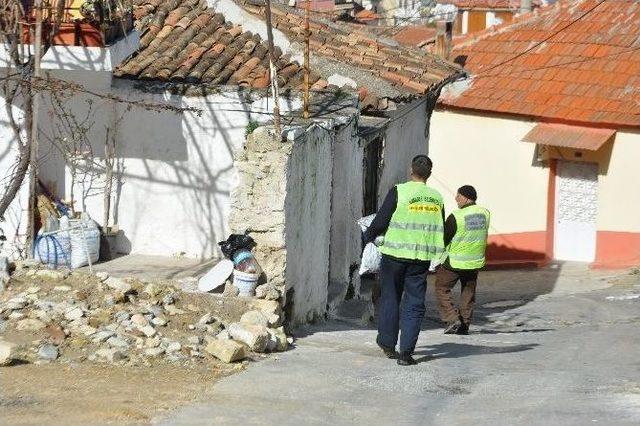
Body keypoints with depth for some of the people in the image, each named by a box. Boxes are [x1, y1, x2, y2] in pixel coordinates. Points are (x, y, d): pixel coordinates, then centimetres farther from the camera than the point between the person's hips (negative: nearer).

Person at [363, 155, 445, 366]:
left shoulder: (399, 192, -9)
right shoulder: (437, 198, 4)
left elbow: (380, 221, -7)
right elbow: (441, 231, 11)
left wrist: (367, 236, 11)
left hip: (395, 253, -2)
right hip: (422, 258, 2)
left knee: (390, 298, 14)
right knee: (414, 304, 5)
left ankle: (387, 343, 21)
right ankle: (406, 352, -1)